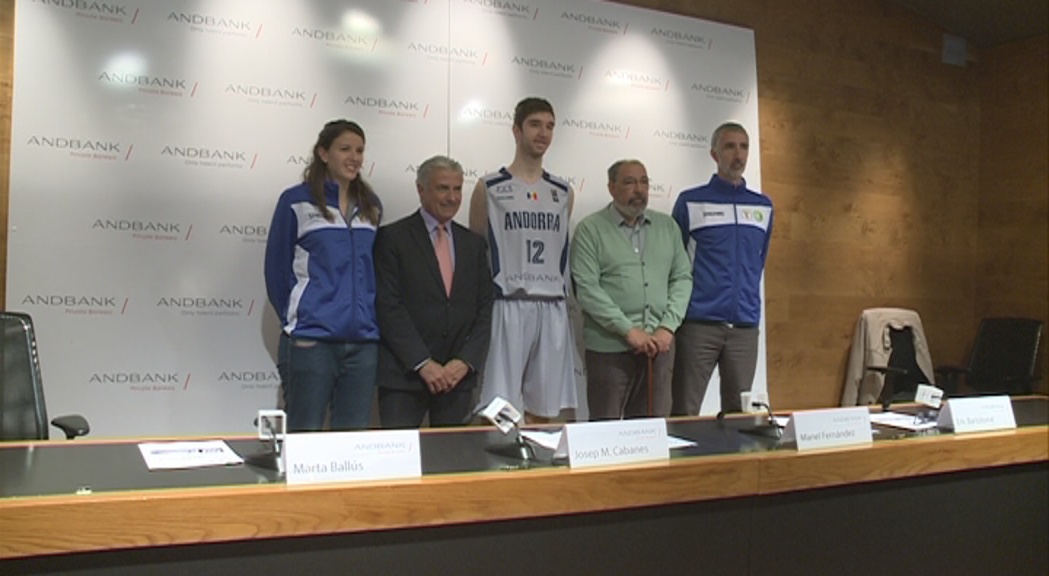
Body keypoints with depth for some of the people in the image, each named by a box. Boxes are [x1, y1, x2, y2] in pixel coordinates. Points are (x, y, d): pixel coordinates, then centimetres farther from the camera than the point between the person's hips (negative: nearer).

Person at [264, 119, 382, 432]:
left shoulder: (371, 206, 11)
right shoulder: (296, 202, -1)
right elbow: (277, 269, 3)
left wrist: (371, 320, 12)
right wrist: (293, 320, 3)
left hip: (363, 343, 4)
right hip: (311, 342, -4)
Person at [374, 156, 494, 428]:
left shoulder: (473, 243, 13)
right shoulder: (392, 238, -1)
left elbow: (484, 310, 10)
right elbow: (389, 308, -8)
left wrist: (465, 361, -3)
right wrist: (423, 364, -12)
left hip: (458, 375, 4)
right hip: (404, 375, -4)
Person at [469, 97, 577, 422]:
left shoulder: (564, 193, 13)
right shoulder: (489, 188, 2)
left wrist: (560, 291, 13)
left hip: (553, 310, 4)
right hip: (508, 307, -4)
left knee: (543, 410, 9)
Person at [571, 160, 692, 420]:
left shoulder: (667, 226, 13)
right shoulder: (590, 229, -1)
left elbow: (682, 278, 10)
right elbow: (587, 289, -10)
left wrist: (668, 327, -4)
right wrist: (629, 331, -14)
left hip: (660, 344, 4)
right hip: (610, 347, -4)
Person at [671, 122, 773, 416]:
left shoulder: (763, 206, 12)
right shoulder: (690, 202, 1)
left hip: (745, 327, 4)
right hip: (699, 324, -3)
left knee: (739, 412, 8)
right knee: (685, 413, -2)